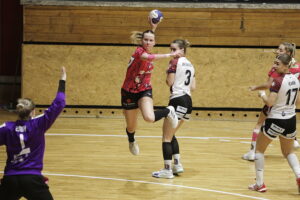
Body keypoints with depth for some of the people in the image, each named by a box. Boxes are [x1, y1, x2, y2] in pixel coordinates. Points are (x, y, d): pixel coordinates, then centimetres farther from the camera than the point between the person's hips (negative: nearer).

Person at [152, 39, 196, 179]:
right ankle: (177, 164, 17)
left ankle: (167, 170, -6)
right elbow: (193, 87, 15)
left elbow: (169, 82, -13)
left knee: (166, 137, -3)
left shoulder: (175, 62, -7)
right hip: (188, 101, 9)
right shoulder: (190, 65, 17)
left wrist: (168, 74, 5)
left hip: (177, 100, -9)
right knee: (171, 135, 22)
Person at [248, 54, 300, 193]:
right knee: (289, 152, 23)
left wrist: (262, 94, -5)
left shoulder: (278, 81, -19)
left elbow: (269, 102, -23)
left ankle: (259, 184, 10)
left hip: (275, 120, -6)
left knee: (259, 149, 13)